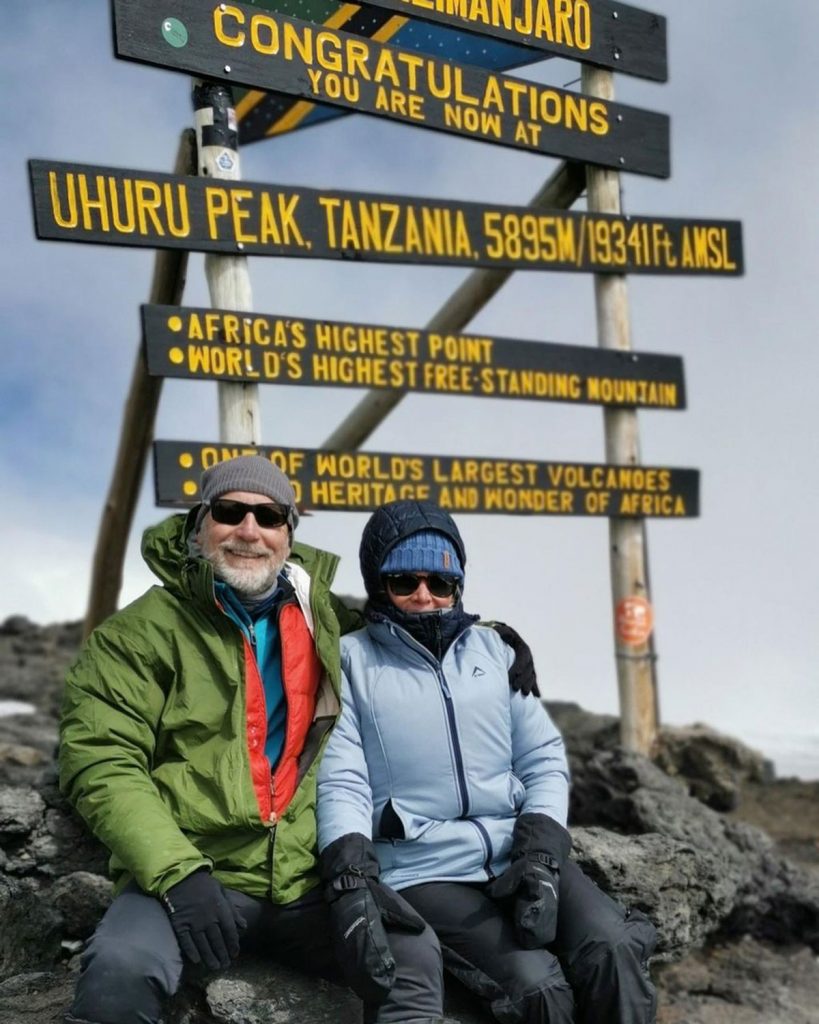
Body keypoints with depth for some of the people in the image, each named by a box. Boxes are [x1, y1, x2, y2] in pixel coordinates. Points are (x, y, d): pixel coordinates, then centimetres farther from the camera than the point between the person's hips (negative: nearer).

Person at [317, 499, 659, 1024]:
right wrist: (351, 881, -19)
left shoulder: (494, 648, 17)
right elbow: (341, 782, -3)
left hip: (520, 852, 4)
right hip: (425, 871, -3)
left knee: (613, 951, -24)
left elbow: (544, 759, 12)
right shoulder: (351, 660, 7)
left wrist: (541, 854, -6)